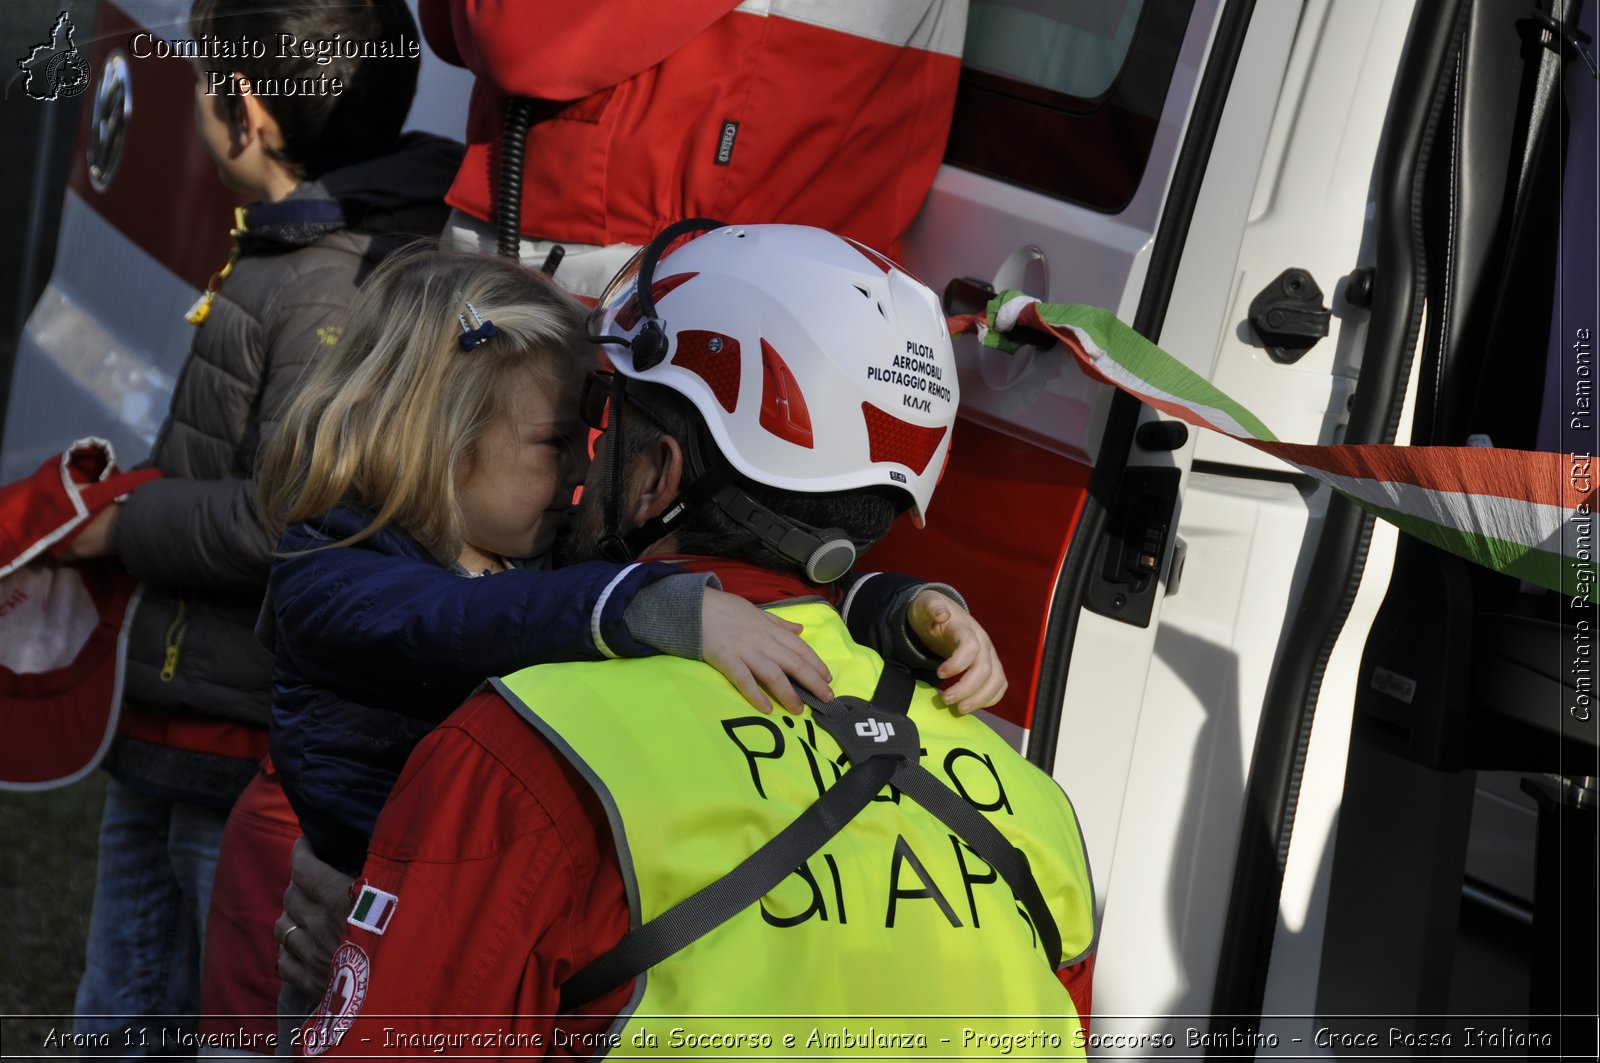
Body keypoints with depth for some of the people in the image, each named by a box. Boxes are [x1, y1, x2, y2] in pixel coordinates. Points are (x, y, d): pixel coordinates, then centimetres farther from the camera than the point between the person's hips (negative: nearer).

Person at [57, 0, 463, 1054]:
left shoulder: (341, 288, -21)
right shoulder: (281, 248, 10)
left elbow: (288, 522, -27)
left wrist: (123, 527, -14)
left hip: (253, 757, -10)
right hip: (169, 730, 10)